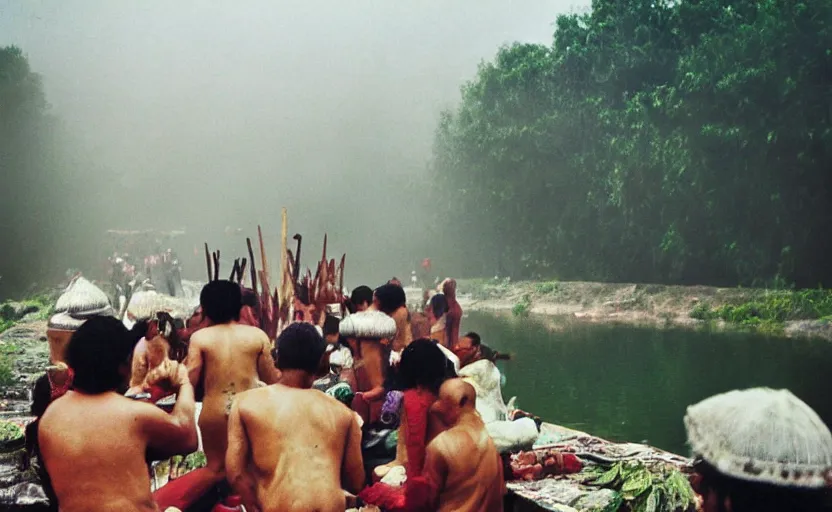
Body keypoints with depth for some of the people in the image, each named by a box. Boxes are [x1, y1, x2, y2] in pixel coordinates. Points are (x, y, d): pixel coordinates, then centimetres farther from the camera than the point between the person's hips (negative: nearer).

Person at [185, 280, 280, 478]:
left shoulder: (199, 337, -4)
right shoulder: (258, 335, -2)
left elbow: (190, 380, -4)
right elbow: (271, 380, 3)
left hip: (214, 411, -1)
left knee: (216, 467, 11)